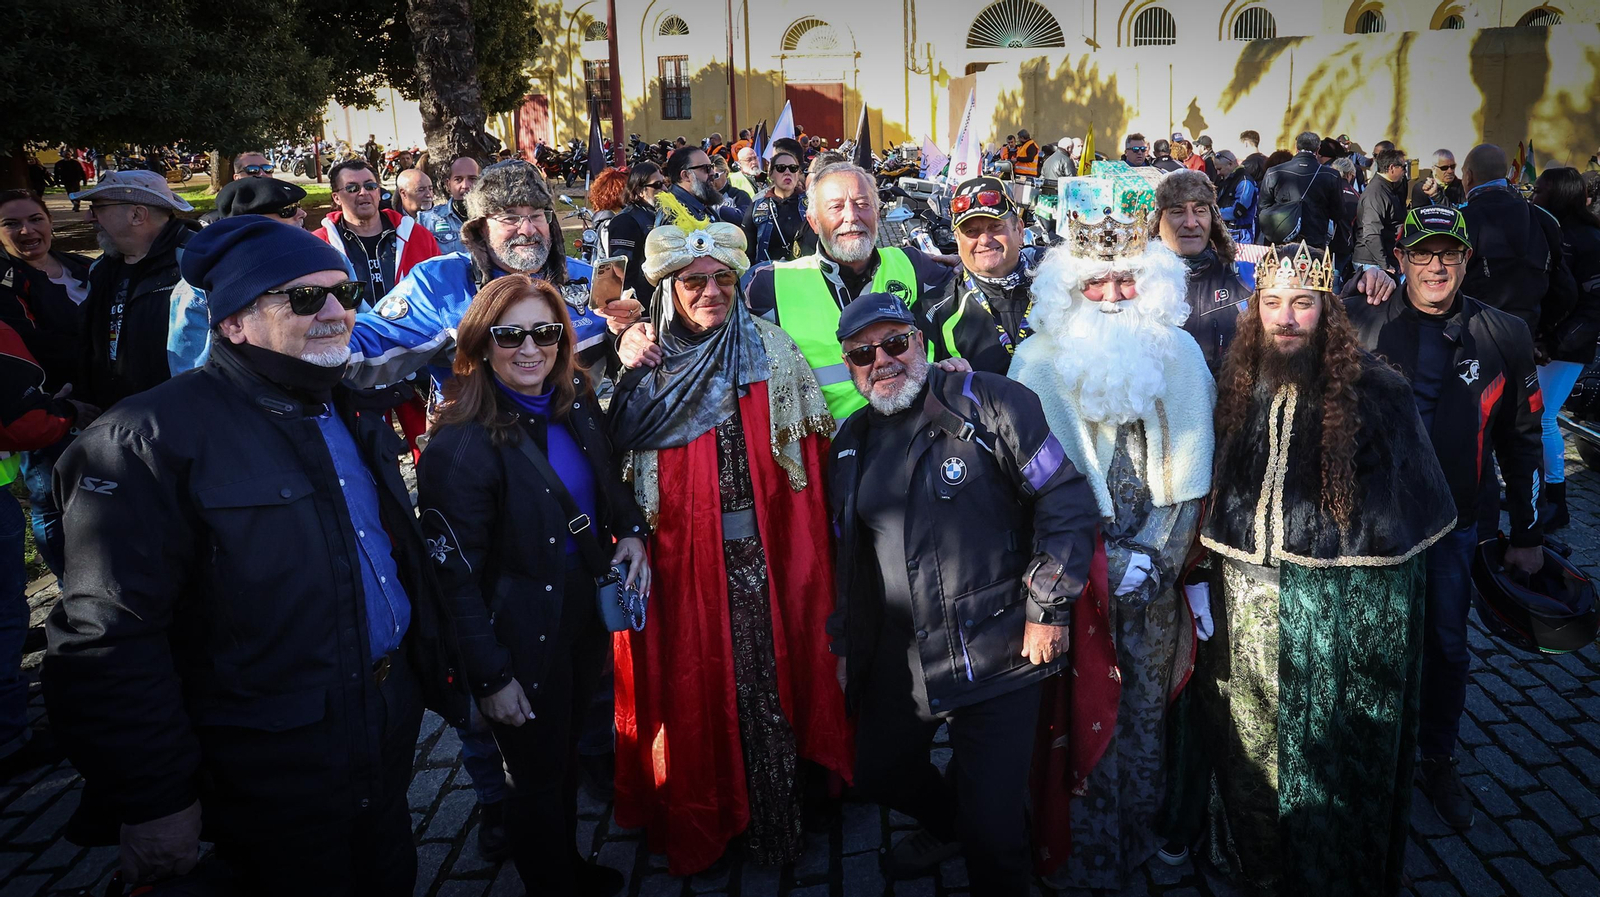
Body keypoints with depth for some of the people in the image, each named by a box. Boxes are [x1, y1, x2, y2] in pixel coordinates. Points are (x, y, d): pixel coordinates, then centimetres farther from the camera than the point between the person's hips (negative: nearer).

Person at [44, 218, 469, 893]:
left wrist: (437, 672, 16)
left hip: (391, 738, 8)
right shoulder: (152, 440, -20)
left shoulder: (354, 416, 7)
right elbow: (106, 640, -24)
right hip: (269, 780, -7)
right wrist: (154, 802, -22)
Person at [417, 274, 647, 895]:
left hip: (584, 610, 6)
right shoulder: (461, 443, -21)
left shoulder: (576, 404, -1)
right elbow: (455, 572, -19)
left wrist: (631, 528, -4)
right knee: (537, 774, 12)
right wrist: (490, 675, -18)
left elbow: (607, 484, 16)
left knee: (567, 752, 23)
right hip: (522, 629, -6)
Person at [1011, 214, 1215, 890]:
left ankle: (1141, 834, 29)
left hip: (1155, 572, 2)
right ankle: (1088, 855, 20)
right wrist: (1107, 562, -8)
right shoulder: (1039, 361, -4)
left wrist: (1154, 555, -5)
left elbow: (1189, 470, 4)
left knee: (1148, 704, 10)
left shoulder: (1180, 353, 4)